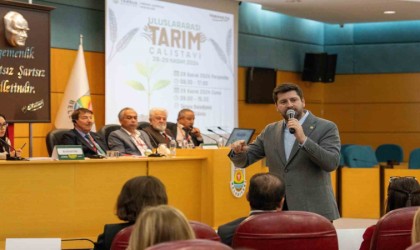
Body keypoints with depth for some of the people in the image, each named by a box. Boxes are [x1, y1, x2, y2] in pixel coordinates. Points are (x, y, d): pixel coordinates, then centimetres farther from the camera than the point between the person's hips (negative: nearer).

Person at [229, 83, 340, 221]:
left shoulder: (326, 128, -2)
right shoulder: (270, 131, 12)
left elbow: (332, 163, -14)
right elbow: (243, 161, 14)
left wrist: (303, 139, -23)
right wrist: (238, 151, -10)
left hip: (314, 212, -4)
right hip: (279, 211, 4)